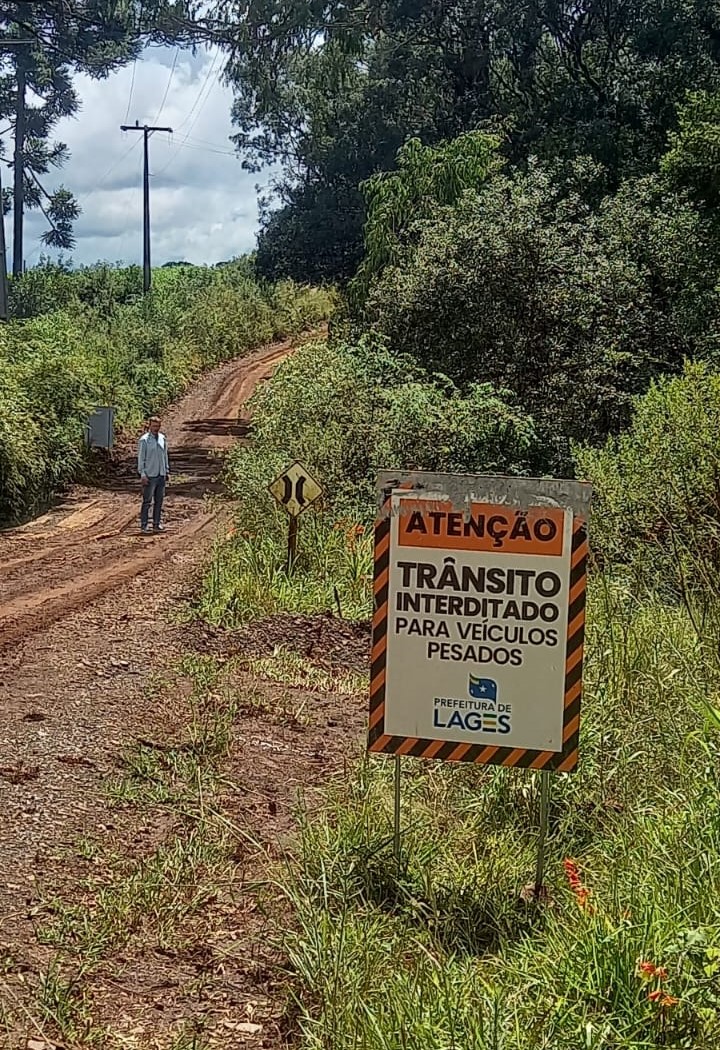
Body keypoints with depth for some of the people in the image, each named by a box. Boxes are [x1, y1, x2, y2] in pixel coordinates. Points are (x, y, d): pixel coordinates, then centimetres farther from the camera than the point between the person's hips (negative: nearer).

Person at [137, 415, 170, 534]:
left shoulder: (163, 439, 8)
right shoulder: (144, 440, -8)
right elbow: (141, 458, -7)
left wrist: (167, 471, 14)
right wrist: (142, 475, -12)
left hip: (161, 475, 6)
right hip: (150, 476, -6)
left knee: (159, 501, 8)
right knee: (147, 501, -3)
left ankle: (157, 524, 15)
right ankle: (144, 525, 2)